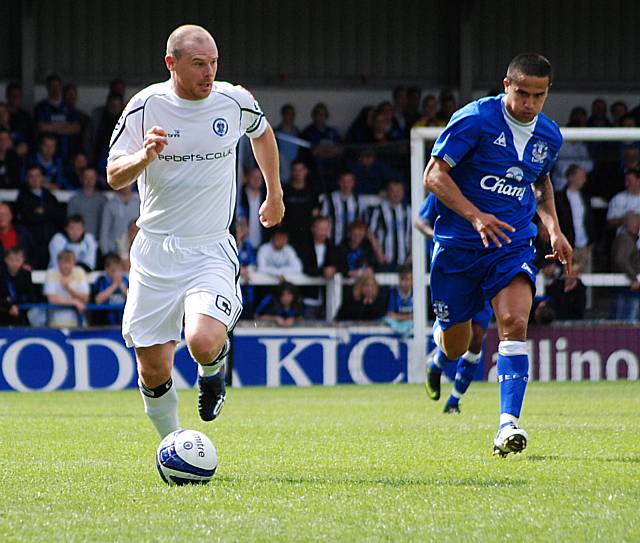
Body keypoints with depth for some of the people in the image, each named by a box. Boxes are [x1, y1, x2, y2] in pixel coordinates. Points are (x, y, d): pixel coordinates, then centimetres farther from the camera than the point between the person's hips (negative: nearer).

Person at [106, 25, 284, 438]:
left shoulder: (235, 101, -1)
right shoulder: (146, 106, -5)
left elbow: (262, 133, 22)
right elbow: (114, 176, -5)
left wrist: (275, 195, 29)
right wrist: (145, 156, -26)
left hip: (212, 250, -1)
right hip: (155, 251, 1)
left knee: (203, 343, -25)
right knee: (153, 370, 0)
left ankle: (214, 366, 12)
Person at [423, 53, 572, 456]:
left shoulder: (549, 136, 6)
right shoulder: (474, 120, -12)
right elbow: (434, 175, -14)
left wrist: (555, 230, 13)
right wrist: (476, 216, -26)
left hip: (513, 243, 2)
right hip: (458, 243, -2)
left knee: (515, 323, -23)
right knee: (454, 349, 7)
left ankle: (509, 423, -27)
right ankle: (441, 328, 47)